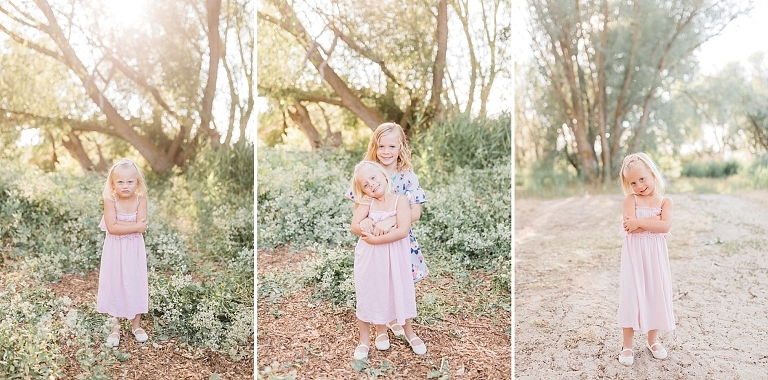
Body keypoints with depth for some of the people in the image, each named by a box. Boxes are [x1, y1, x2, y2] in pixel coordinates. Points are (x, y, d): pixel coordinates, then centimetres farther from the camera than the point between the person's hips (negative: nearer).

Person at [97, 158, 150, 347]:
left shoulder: (140, 200, -11)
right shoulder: (110, 201, -15)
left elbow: (141, 226, -20)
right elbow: (111, 228, -24)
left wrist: (120, 225, -22)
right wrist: (135, 226, -23)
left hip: (134, 249, 1)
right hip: (115, 250, -1)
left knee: (136, 284, 10)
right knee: (114, 285, 8)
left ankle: (136, 325, 27)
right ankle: (115, 327, 24)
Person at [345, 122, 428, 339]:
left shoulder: (408, 177, -8)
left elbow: (415, 213, -14)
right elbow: (358, 207, -2)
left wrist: (390, 221, -29)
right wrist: (363, 220, -25)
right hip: (373, 240, 1)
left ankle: (396, 319, 35)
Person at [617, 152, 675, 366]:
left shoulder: (665, 202, 2)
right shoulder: (630, 199, -3)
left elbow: (665, 226, -16)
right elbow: (630, 226, -18)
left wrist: (639, 222, -20)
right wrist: (655, 220, -15)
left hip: (656, 256, 2)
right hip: (634, 255, -2)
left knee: (656, 295, 11)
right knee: (631, 296, 1)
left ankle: (652, 341, 30)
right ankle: (627, 346, 12)